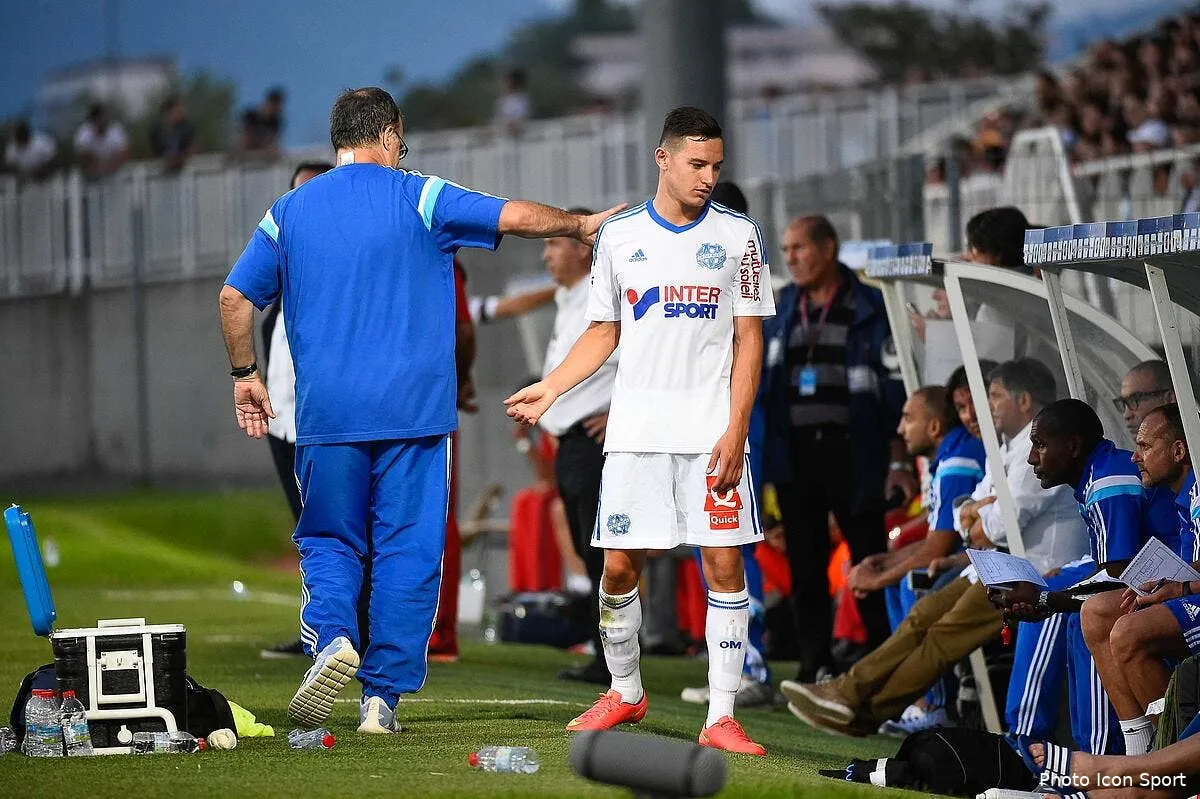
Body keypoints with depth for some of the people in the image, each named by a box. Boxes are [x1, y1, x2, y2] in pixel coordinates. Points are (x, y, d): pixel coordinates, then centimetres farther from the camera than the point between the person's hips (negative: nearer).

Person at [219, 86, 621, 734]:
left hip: (326, 414, 2)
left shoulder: (290, 211, 8)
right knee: (407, 552, 4)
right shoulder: (418, 197, 1)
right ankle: (382, 698, 2)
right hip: (412, 411, -2)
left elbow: (234, 297, 8)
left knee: (328, 541, 13)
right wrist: (581, 225, 18)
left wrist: (244, 375, 20)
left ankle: (330, 634, -16)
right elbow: (515, 217, 0)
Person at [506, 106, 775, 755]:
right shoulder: (619, 236, 6)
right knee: (620, 564, 1)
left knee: (724, 564, -7)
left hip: (712, 428, -2)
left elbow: (748, 340, 0)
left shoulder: (737, 235, 2)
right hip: (636, 428, 2)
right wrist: (550, 388, 2)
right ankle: (624, 694, 21)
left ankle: (721, 716, -3)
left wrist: (736, 429, -9)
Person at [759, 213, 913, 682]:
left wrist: (899, 461, -8)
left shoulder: (869, 310, -1)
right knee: (805, 568, 6)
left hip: (851, 451, -5)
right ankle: (814, 669, 11)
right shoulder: (782, 310, 13)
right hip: (795, 454, 5)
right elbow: (762, 382, 17)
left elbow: (895, 388, -2)